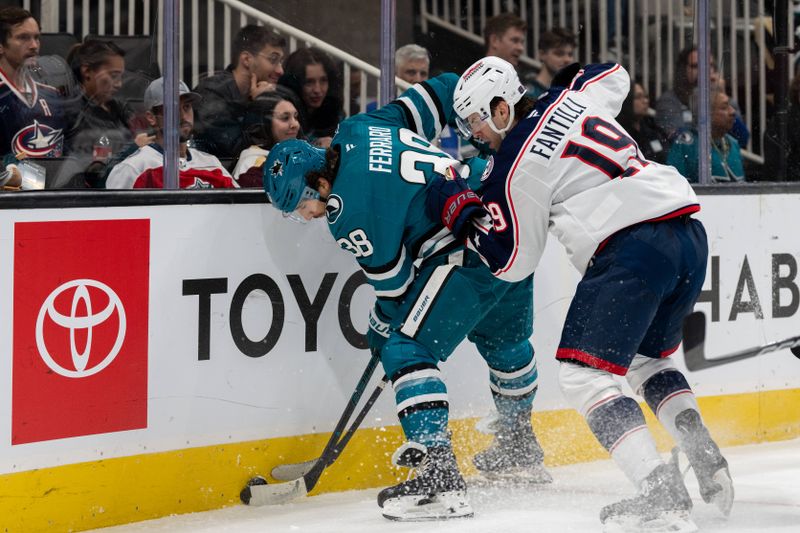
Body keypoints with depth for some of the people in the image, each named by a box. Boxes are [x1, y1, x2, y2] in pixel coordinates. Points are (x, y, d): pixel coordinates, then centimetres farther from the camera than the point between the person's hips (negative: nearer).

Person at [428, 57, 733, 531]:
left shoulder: (515, 168, -2)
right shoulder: (572, 98, 17)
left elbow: (513, 262, 5)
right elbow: (616, 76, 41)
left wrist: (458, 209, 13)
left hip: (632, 251, -9)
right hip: (689, 235, 9)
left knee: (583, 374, -5)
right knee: (648, 358, 27)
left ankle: (662, 493, -19)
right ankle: (707, 461, 12)